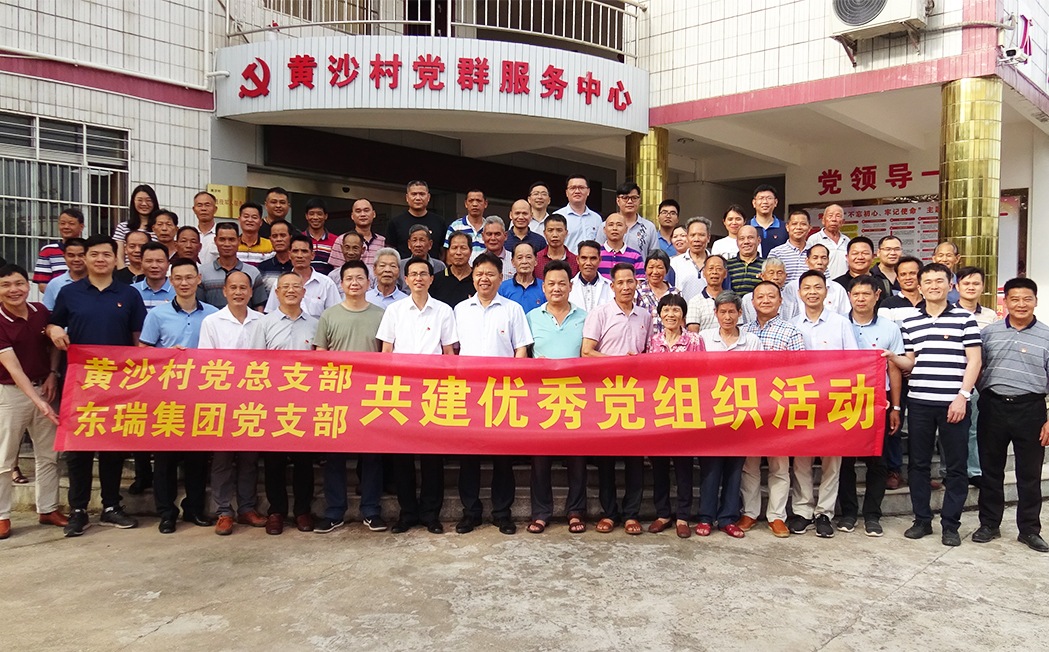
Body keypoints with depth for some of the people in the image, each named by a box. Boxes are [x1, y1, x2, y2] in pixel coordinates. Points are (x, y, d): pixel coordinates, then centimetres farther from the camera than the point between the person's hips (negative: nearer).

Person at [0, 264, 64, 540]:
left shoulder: (41, 311, -1)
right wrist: (38, 402, -30)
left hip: (43, 388, 5)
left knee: (48, 454, 11)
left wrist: (53, 374, -3)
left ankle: (47, 509, 24)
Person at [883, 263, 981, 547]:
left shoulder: (964, 319, 1)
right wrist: (893, 357, -7)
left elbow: (974, 361, -2)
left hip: (953, 404, -3)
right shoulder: (910, 322, 10)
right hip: (919, 403, 3)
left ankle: (950, 524, 15)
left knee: (956, 466, 4)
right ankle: (922, 520, 19)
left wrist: (962, 396, -11)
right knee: (918, 463, 8)